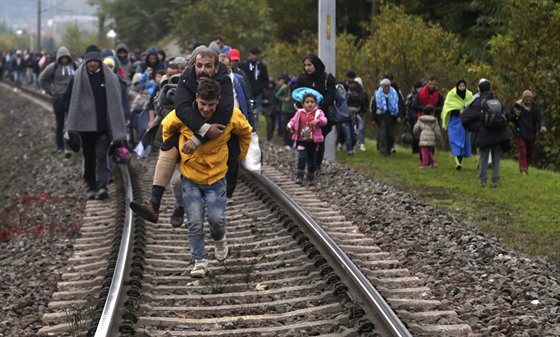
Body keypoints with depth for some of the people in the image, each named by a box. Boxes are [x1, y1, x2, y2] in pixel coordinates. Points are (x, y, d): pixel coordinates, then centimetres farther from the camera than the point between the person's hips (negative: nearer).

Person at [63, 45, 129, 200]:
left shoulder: (110, 77, -2)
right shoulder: (78, 78, -1)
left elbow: (122, 96, 10)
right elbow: (67, 98, 9)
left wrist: (115, 114, 4)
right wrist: (77, 114, 2)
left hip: (105, 126, -2)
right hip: (86, 126, 2)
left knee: (101, 156, -11)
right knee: (89, 158, 9)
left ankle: (102, 186, -18)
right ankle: (91, 187, 18)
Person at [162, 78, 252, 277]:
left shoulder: (231, 116, -15)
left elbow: (246, 132, 9)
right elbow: (167, 128, 8)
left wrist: (240, 155, 14)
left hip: (216, 176, 0)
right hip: (190, 176, 0)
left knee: (216, 218, -7)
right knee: (195, 222, -4)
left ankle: (219, 239, 28)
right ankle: (200, 261, 12)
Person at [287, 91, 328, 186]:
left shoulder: (318, 112, -3)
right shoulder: (300, 113, 3)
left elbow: (324, 120, -18)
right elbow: (293, 121, 6)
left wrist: (318, 121, -40)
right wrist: (290, 126, -16)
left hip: (313, 141, 0)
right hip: (302, 141, 0)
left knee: (312, 160, 11)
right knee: (302, 158, -18)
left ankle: (311, 178, 29)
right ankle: (299, 177, -8)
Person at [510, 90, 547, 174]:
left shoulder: (535, 107, 2)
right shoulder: (517, 106, -3)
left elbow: (540, 117, -9)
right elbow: (510, 118, 4)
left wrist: (542, 126, -29)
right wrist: (516, 116, -18)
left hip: (531, 134, 3)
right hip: (520, 134, -3)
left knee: (529, 154, 11)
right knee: (523, 152, -15)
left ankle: (526, 168, 27)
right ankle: (523, 169, -17)